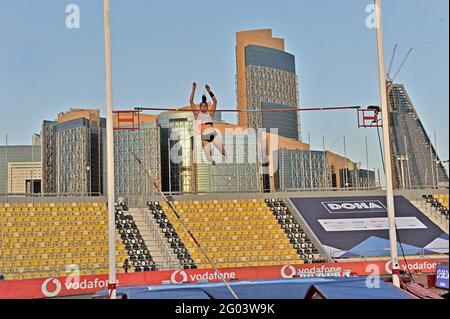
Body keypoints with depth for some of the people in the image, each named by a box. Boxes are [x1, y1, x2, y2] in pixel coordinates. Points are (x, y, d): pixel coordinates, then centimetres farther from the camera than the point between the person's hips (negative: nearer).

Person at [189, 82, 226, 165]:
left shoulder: (210, 113, 14)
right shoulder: (197, 114, 15)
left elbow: (215, 101, 5)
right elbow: (191, 101, 8)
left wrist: (209, 91, 0)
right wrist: (193, 90, 1)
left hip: (213, 133, 0)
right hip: (204, 136, 0)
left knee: (224, 152, -10)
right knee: (209, 158, -3)